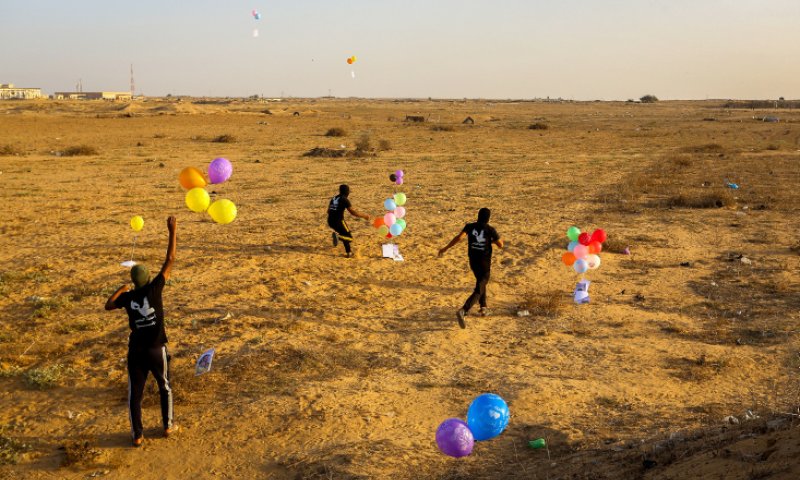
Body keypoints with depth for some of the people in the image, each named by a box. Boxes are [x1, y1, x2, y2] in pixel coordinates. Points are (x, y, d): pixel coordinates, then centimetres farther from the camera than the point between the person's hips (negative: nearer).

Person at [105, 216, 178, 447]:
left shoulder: (127, 297, -5)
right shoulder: (154, 289, -13)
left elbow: (108, 306, 15)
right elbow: (170, 260, -14)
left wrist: (120, 290, 28)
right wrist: (172, 231, -11)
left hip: (135, 350, 2)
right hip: (156, 349, -1)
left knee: (135, 392, 9)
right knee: (165, 387, 18)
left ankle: (137, 435, 13)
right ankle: (168, 426, 26)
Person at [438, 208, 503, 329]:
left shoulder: (470, 227, -4)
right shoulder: (490, 229, -12)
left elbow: (459, 237, -20)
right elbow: (500, 245, -6)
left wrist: (445, 248, -18)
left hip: (473, 261, 5)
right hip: (485, 263, -5)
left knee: (481, 282, 31)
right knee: (478, 290, -7)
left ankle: (483, 308, 34)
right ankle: (462, 311, -28)